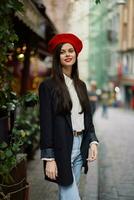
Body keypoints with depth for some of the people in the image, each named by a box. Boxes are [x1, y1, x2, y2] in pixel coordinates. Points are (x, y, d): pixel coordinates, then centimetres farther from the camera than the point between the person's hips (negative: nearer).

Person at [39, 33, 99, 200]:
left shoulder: (81, 85, 12)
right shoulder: (48, 86, -7)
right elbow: (46, 123, -10)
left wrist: (92, 141, 1)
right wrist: (49, 158, -13)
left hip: (80, 147, 6)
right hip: (61, 148, -6)